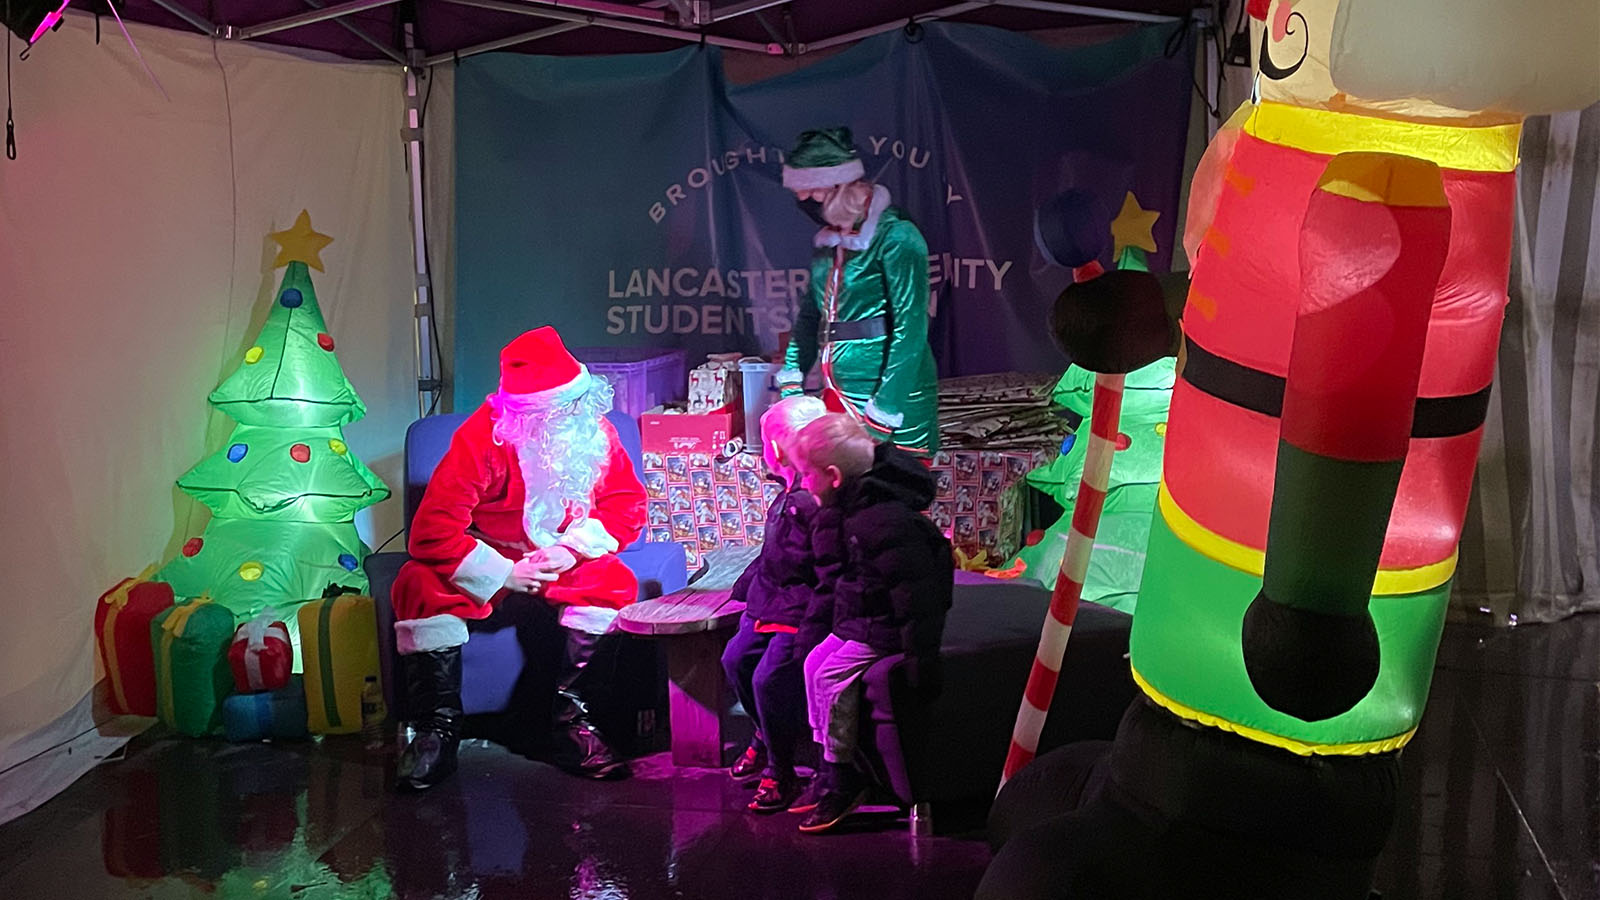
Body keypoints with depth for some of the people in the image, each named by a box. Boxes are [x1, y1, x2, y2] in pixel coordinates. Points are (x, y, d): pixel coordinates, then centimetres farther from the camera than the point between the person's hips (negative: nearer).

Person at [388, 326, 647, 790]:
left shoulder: (594, 430, -12)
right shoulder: (482, 438, -24)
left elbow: (628, 504, -7)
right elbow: (433, 531, -27)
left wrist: (573, 548, -23)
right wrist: (503, 574, -29)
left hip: (561, 559, 2)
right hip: (488, 558, -2)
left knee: (613, 583, -28)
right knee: (423, 587, -31)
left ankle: (569, 717, -17)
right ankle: (438, 728, -16)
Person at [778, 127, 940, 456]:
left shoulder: (895, 238, -15)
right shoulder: (832, 238, 10)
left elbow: (910, 330, -18)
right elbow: (812, 314, 19)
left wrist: (883, 416, -20)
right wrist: (791, 382, 10)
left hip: (891, 394, -8)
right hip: (839, 396, 8)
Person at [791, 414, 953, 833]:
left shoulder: (884, 520, -29)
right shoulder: (841, 512, 4)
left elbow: (915, 591, -29)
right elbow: (833, 580, 17)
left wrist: (921, 655, -28)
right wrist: (814, 623, 14)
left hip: (885, 628, -10)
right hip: (855, 620, 10)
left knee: (833, 675, -17)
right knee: (814, 662, 9)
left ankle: (844, 779, -4)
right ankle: (830, 767, 16)